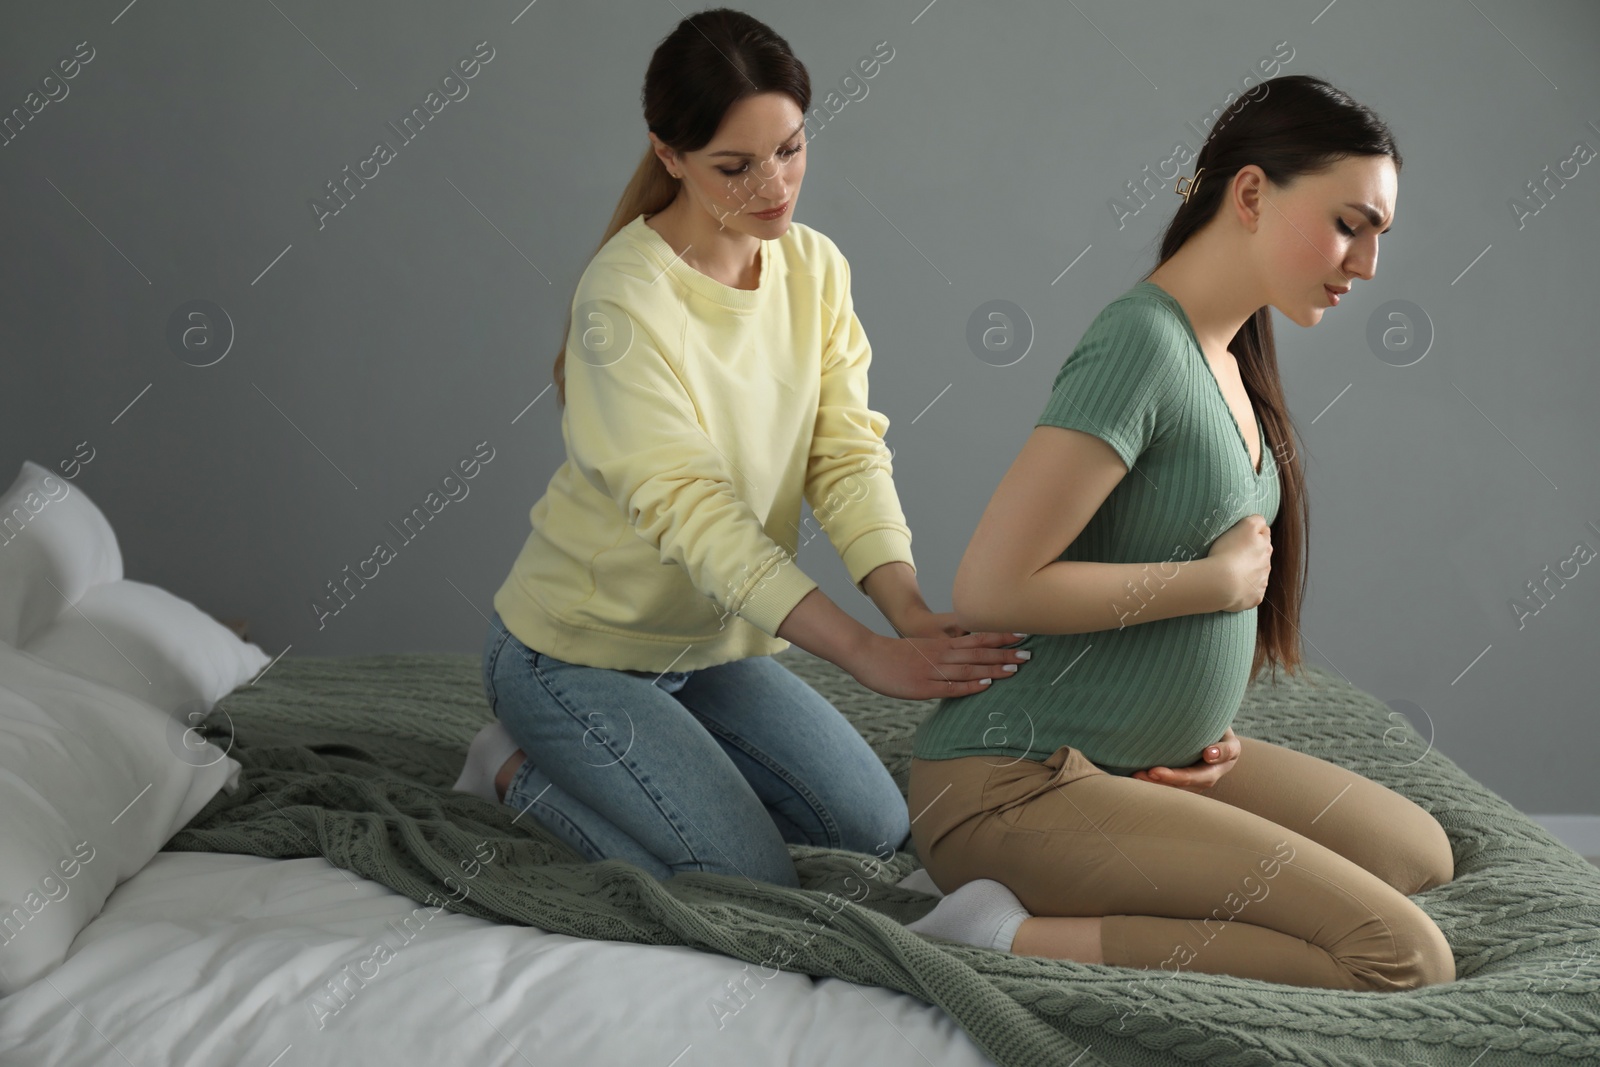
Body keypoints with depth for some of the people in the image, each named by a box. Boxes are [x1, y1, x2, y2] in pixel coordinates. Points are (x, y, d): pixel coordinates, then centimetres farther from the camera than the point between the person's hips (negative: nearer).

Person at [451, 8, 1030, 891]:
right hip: (579, 646, -7)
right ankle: (522, 774, 6)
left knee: (877, 829, 4)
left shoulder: (815, 268, -3)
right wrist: (867, 653, -39)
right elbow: (689, 511, -31)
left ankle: (657, 757, 18)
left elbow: (847, 456, -9)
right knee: (748, 879, -14)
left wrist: (913, 613, -28)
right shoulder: (624, 299, -25)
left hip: (712, 645, 7)